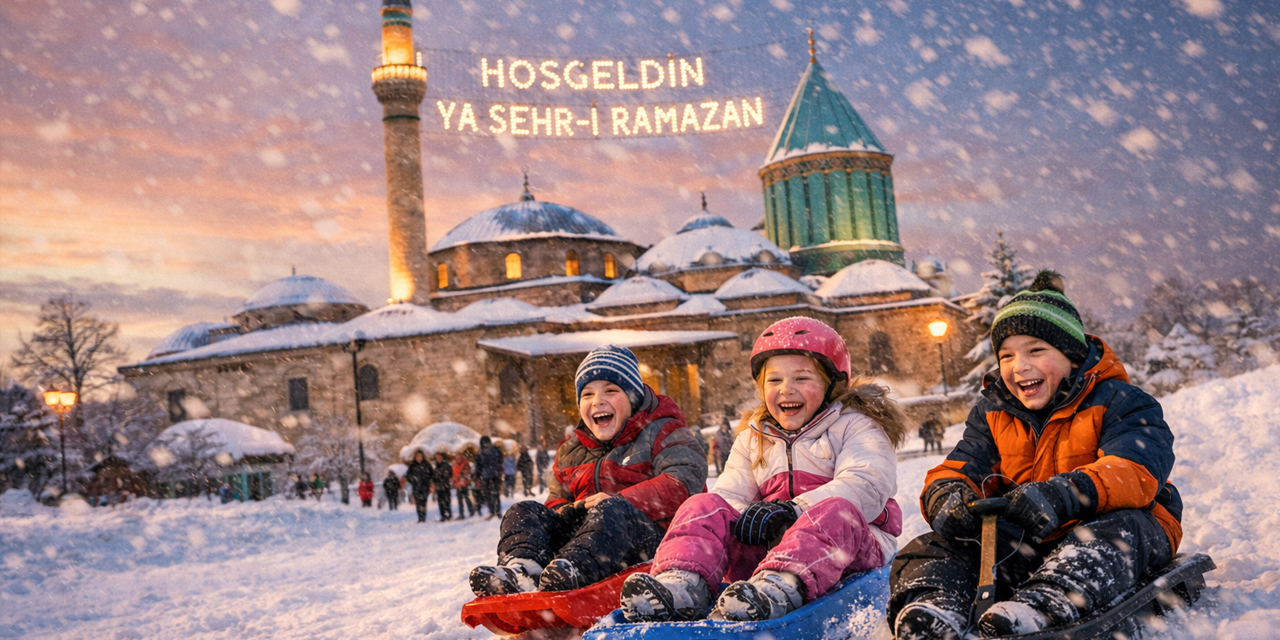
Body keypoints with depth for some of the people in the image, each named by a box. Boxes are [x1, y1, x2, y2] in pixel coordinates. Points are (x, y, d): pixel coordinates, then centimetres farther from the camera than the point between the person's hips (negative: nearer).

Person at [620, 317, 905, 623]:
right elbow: (731, 492, 13)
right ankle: (683, 582, -42)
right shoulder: (753, 438, 25)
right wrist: (741, 517, -14)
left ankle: (780, 587, -62)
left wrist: (795, 510, -24)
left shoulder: (855, 425, 9)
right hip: (763, 551, 4)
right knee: (702, 506, -14)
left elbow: (864, 486, -9)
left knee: (835, 512, -36)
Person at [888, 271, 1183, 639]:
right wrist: (947, 496, -25)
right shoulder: (991, 414, 11)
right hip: (1025, 546, 4)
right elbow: (958, 468, 3)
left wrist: (1063, 495, -40)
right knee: (931, 549, -16)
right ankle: (933, 607, -48)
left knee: (1117, 531, -38)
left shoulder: (1118, 402, -4)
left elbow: (1135, 473, -21)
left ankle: (1042, 608, -59)